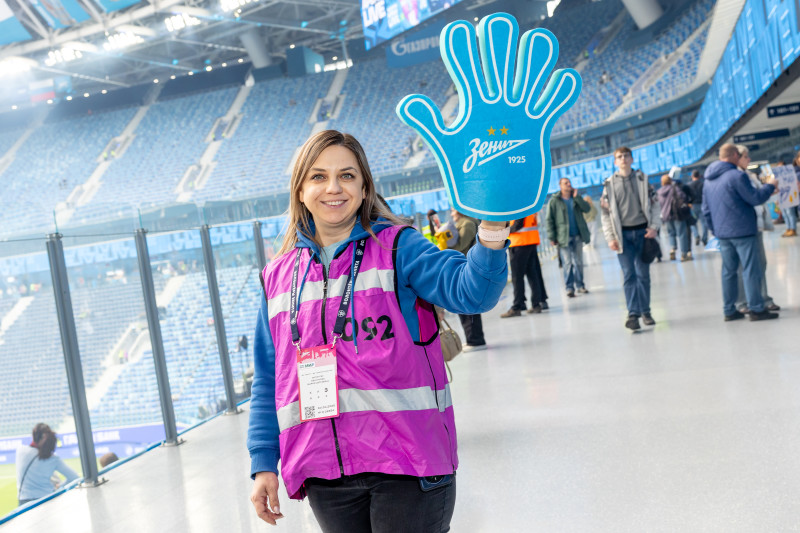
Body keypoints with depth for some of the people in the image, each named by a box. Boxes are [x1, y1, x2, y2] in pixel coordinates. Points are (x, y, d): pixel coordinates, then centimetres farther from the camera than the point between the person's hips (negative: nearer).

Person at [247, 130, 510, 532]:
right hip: (324, 476, 4)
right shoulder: (278, 277, 9)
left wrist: (491, 233, -36)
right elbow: (268, 381, 13)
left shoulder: (396, 247, -2)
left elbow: (470, 290, -18)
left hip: (407, 466, -3)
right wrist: (263, 462, 9)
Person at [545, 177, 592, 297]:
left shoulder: (576, 198, 12)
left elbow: (587, 209, -3)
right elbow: (549, 220, -3)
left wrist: (577, 197, -10)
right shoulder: (554, 201, -1)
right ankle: (569, 288, -1)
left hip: (577, 236, 4)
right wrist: (552, 237, -9)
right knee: (568, 263, -6)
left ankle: (580, 285, 16)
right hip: (564, 237, -4)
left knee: (579, 262, 8)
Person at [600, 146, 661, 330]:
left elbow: (654, 204, 7)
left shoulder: (642, 179, 8)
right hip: (623, 234, -1)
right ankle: (633, 314, -7)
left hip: (643, 231, 1)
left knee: (643, 274, 6)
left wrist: (654, 227, -6)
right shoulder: (609, 184, 4)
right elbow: (605, 213, 3)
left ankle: (645, 311, 15)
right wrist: (611, 238, -5)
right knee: (629, 275, -5)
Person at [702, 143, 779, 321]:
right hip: (742, 231, -7)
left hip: (722, 233, 7)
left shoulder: (709, 180, 12)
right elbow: (755, 198, -12)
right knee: (751, 270, -2)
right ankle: (756, 309, 0)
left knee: (728, 271, 10)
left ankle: (729, 310, 13)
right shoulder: (737, 176, -14)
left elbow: (706, 210, 16)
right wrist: (770, 186, 4)